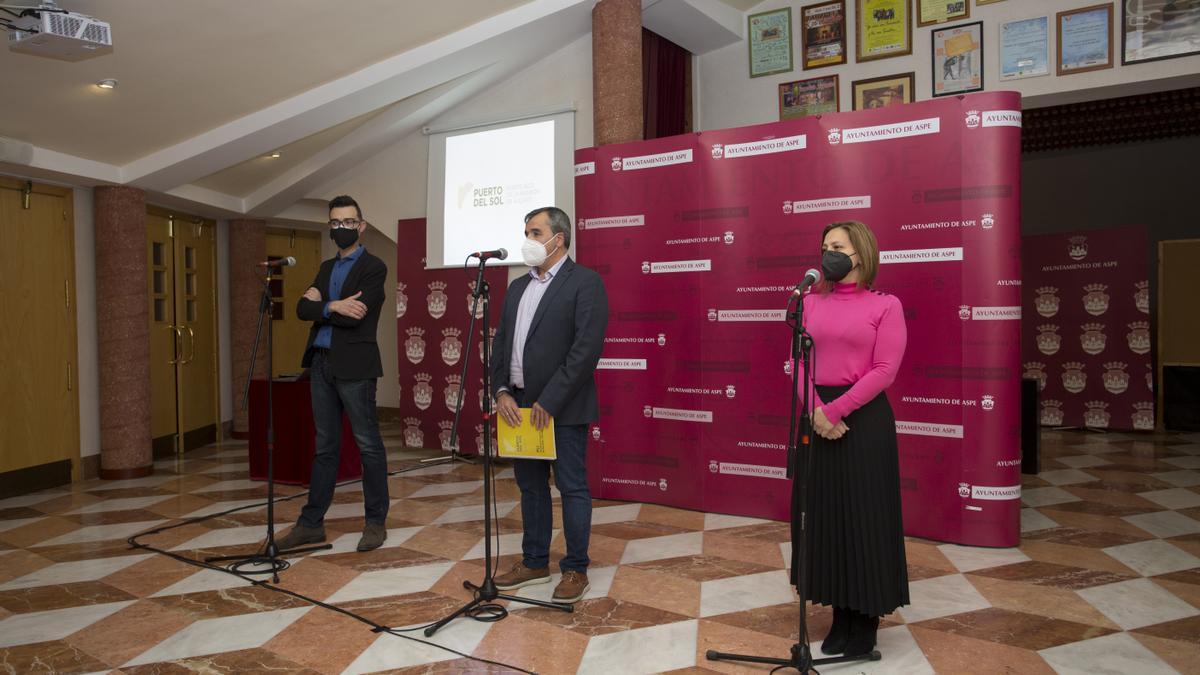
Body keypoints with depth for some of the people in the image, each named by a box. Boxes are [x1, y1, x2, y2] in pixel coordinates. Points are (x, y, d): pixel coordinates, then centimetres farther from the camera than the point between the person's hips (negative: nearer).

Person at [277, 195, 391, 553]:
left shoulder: (374, 267, -5)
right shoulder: (326, 267, 17)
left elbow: (354, 317, -17)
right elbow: (303, 308, 4)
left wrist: (320, 303, -6)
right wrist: (333, 306, -13)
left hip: (354, 367, -7)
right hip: (321, 363, 7)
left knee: (368, 445, 1)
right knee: (325, 446, 12)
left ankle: (375, 522, 12)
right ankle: (311, 523, 19)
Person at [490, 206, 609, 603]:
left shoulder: (585, 283, -8)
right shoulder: (517, 288, 15)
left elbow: (587, 348, -17)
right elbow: (500, 343, 14)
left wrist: (549, 401, -18)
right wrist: (501, 392, -1)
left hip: (562, 408, -7)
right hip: (519, 406, 7)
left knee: (572, 488, 2)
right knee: (530, 487, 15)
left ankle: (576, 570, 14)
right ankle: (535, 562, 28)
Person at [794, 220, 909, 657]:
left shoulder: (885, 306, -3)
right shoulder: (811, 302, 10)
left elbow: (885, 370, -11)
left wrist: (836, 410, -18)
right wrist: (816, 411, -12)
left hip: (863, 417, -4)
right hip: (818, 418, 5)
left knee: (863, 515, 3)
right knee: (823, 514, 10)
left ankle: (866, 623, 20)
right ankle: (841, 616, 26)